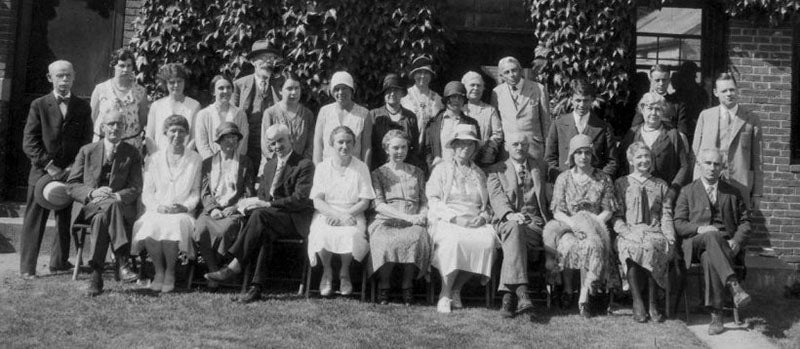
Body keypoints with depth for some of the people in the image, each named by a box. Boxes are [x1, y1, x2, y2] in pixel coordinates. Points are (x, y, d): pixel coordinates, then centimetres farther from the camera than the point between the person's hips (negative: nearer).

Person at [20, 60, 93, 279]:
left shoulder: (82, 108, 8)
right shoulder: (39, 105, 2)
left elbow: (86, 143, 5)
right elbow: (29, 142, -3)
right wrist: (49, 165, -13)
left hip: (71, 174, 2)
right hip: (42, 173, -2)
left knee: (66, 220, 7)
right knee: (34, 221, 1)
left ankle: (59, 262, 21)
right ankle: (27, 267, 7)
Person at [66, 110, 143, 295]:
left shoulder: (132, 154, 13)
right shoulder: (87, 151, 15)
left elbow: (135, 189, 4)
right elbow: (71, 185, 10)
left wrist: (115, 196, -16)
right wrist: (92, 193, -11)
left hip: (121, 207, 0)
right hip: (91, 206, 0)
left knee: (101, 218, -37)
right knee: (111, 206, -37)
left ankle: (96, 277, -40)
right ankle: (122, 263, -45)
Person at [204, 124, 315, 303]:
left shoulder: (305, 165, -3)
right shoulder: (269, 166, 21)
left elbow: (300, 200, -14)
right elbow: (262, 195, 20)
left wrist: (267, 204, -20)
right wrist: (255, 202, -6)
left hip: (296, 220, -5)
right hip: (272, 217, 5)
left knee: (260, 214, -33)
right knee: (265, 231, -32)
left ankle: (235, 265, -29)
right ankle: (257, 286, -38)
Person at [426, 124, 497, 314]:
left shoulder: (479, 174, 24)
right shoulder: (441, 169, 13)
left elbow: (487, 204, 21)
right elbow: (433, 200, 2)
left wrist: (483, 216, -2)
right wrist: (454, 217, -12)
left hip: (475, 223, 3)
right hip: (446, 221, -3)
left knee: (488, 241, -31)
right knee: (453, 240, -38)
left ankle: (456, 289, -16)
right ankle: (445, 294, -23)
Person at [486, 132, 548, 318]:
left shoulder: (540, 167, 25)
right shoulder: (496, 171, 17)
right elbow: (497, 198, 0)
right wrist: (510, 214, -21)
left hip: (535, 222, 1)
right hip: (507, 222, -1)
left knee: (513, 239, -35)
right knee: (514, 229, -39)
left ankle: (509, 295, -44)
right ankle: (521, 292, -52)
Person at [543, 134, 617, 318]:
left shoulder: (603, 179, 8)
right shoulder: (563, 179, 8)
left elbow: (608, 211, 5)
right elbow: (557, 211, 2)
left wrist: (592, 223, -14)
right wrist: (573, 223, -17)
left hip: (595, 225, 0)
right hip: (567, 224, 1)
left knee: (591, 244, -35)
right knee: (568, 245, -34)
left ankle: (583, 298, -30)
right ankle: (567, 291, -14)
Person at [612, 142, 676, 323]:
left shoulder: (661, 185, 21)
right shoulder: (621, 184, 15)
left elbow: (666, 215, 13)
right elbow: (616, 216, 6)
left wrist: (669, 237, -7)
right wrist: (628, 233, -13)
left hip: (655, 232, 1)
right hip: (629, 232, -1)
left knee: (654, 246, -35)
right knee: (632, 247, -36)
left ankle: (652, 303, -29)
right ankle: (637, 302, -32)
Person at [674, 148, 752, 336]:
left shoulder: (732, 193, 21)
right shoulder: (687, 192, 16)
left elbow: (745, 222, 15)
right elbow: (678, 224, 7)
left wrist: (736, 241, -6)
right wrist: (699, 229, -14)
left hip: (725, 245, 1)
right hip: (694, 244, -1)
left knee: (710, 258, -37)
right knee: (712, 236, -39)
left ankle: (716, 315, -41)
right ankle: (734, 285, -51)